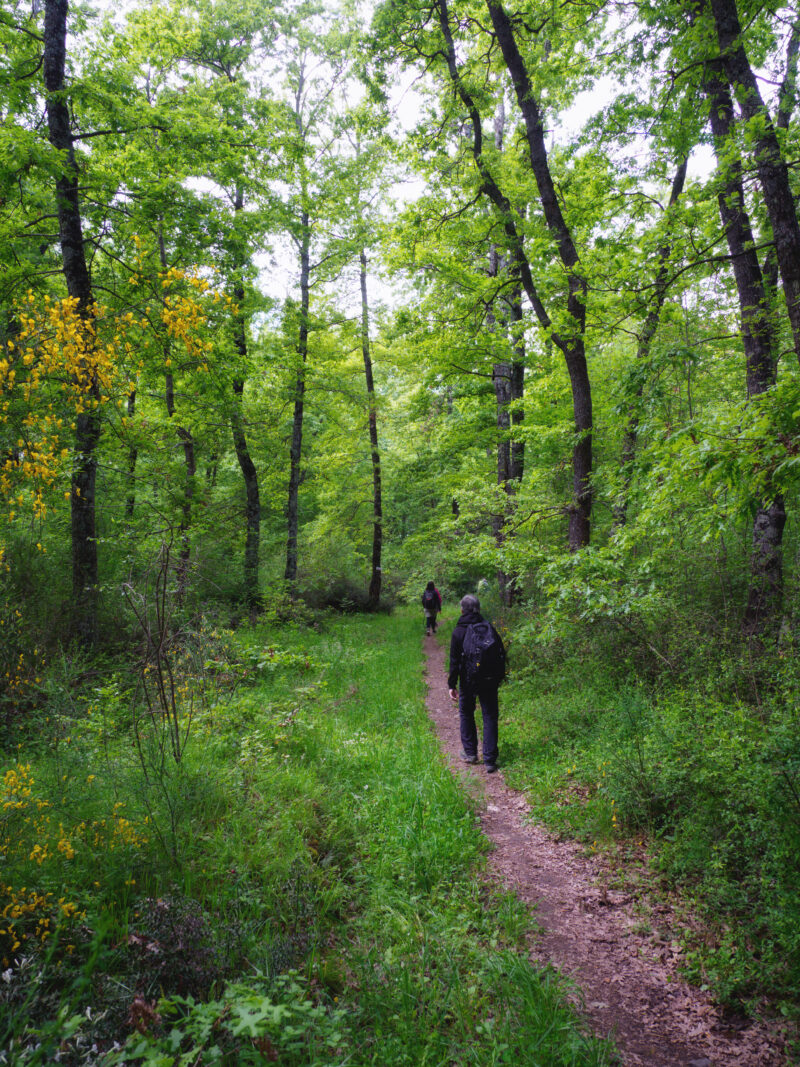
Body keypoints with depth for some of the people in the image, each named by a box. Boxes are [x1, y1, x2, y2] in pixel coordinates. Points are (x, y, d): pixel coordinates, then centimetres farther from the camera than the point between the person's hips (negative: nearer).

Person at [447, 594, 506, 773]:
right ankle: (490, 760, 3)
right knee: (490, 717, 6)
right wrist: (499, 677, 15)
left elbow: (454, 661, -9)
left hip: (468, 680, -2)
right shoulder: (489, 627, 2)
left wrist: (452, 685, -4)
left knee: (466, 713, 18)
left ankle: (470, 753, 24)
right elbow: (501, 654, 6)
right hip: (490, 680, 2)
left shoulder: (459, 631, -8)